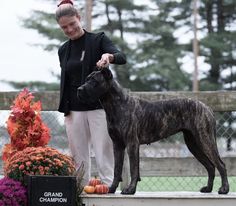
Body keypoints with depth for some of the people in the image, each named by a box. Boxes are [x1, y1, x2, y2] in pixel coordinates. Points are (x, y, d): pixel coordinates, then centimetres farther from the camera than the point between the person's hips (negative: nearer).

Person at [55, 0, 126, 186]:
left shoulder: (98, 39, -1)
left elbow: (122, 58, -17)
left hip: (99, 108, -4)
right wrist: (64, 111, 13)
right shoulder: (63, 50, 13)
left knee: (104, 157, -7)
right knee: (79, 159, 5)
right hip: (74, 111, 4)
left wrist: (109, 56, -39)